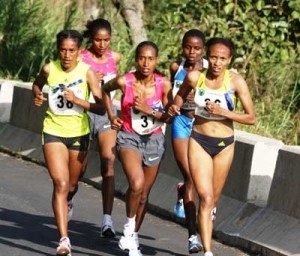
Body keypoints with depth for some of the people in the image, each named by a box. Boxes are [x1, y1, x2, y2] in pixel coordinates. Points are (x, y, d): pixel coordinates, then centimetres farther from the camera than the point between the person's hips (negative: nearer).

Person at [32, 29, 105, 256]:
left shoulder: (87, 72, -12)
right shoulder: (49, 69, -7)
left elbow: (101, 108, -14)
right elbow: (37, 84, 17)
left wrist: (77, 100, -26)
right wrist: (37, 96, -3)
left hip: (79, 133, 1)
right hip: (54, 132, -1)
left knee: (72, 184, 18)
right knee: (60, 184, -16)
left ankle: (66, 203, 57)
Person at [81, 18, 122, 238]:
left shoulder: (115, 58, 4)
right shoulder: (81, 59, -8)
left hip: (107, 112, 2)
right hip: (85, 112, -2)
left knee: (109, 162, -13)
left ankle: (107, 219, -17)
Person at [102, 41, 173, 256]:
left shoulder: (163, 84, -11)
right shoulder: (124, 82, -13)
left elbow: (168, 117, -5)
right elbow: (105, 89, 10)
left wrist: (149, 110, -20)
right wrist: (111, 116, 3)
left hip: (154, 140, 2)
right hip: (129, 137, -2)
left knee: (144, 194, 12)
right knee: (137, 183, -27)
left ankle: (134, 237, 30)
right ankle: (129, 226, -5)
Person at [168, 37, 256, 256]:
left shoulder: (235, 81, -12)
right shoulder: (194, 77, -8)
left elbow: (251, 118, -11)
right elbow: (181, 94, 16)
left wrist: (223, 112, -22)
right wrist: (175, 107, -4)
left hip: (224, 144, 1)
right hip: (199, 141, -1)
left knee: (213, 199, 13)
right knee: (206, 198, -12)